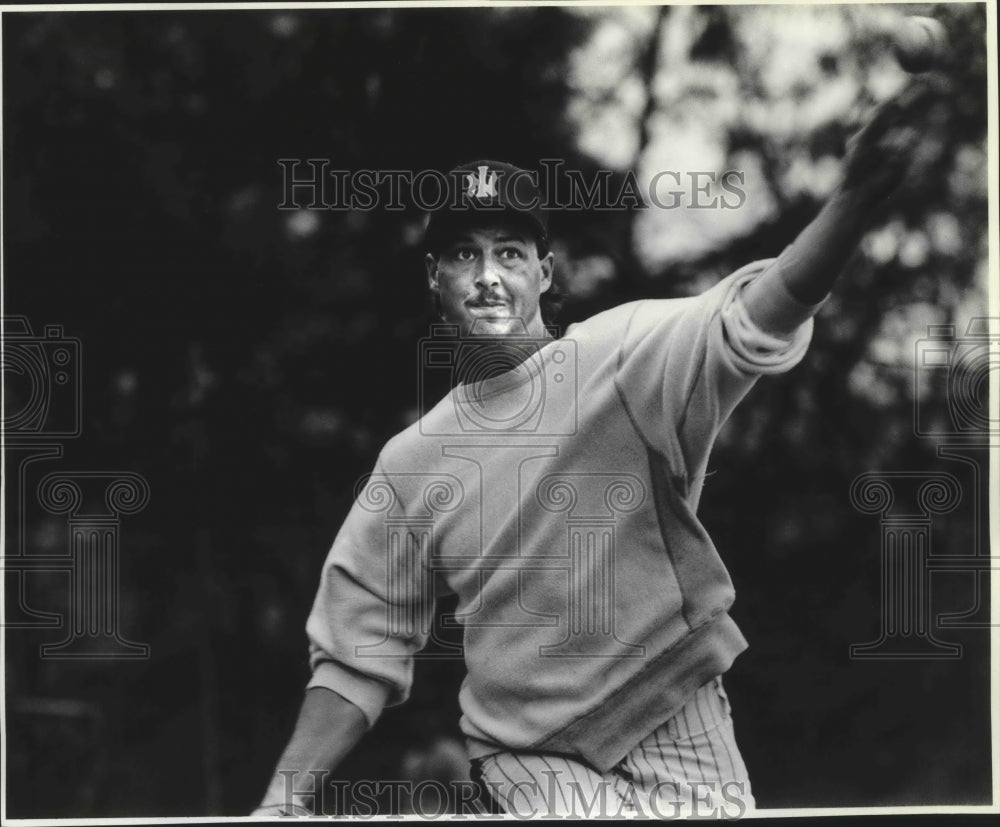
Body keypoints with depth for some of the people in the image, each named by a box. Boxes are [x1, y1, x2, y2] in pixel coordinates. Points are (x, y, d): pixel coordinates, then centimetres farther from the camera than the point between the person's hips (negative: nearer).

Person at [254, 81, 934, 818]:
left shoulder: (620, 357, -6)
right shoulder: (408, 464, 5)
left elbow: (750, 324, -26)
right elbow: (359, 656, 8)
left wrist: (854, 202, -46)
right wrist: (285, 797, -6)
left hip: (678, 729, -1)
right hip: (535, 759, 1)